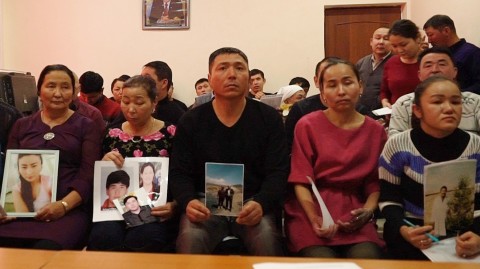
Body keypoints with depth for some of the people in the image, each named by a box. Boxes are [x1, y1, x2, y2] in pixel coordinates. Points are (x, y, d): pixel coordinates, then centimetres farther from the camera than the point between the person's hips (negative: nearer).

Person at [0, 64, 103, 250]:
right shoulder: (22, 125, 21)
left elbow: (89, 175, -1)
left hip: (70, 209, -3)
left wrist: (64, 205, -18)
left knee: (46, 249, -34)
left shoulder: (86, 126, 10)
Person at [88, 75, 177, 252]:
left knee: (141, 240, -34)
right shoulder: (112, 133, 12)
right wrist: (103, 163, -6)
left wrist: (174, 206, -17)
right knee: (103, 238, -31)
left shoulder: (170, 134, 2)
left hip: (155, 211, -2)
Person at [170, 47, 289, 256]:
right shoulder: (191, 121, 4)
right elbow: (179, 173, 3)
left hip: (252, 202, 0)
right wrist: (188, 201, -20)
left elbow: (278, 172, -3)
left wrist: (261, 203, -24)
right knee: (190, 238, -30)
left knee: (266, 237, -30)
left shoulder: (269, 118, 2)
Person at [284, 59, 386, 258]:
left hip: (353, 214, 2)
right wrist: (314, 218, -20)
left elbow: (376, 181, 7)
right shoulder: (307, 125, 0)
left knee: (368, 259, -24)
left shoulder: (375, 131, 8)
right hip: (310, 211, -2)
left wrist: (368, 210, -13)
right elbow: (301, 180, -5)